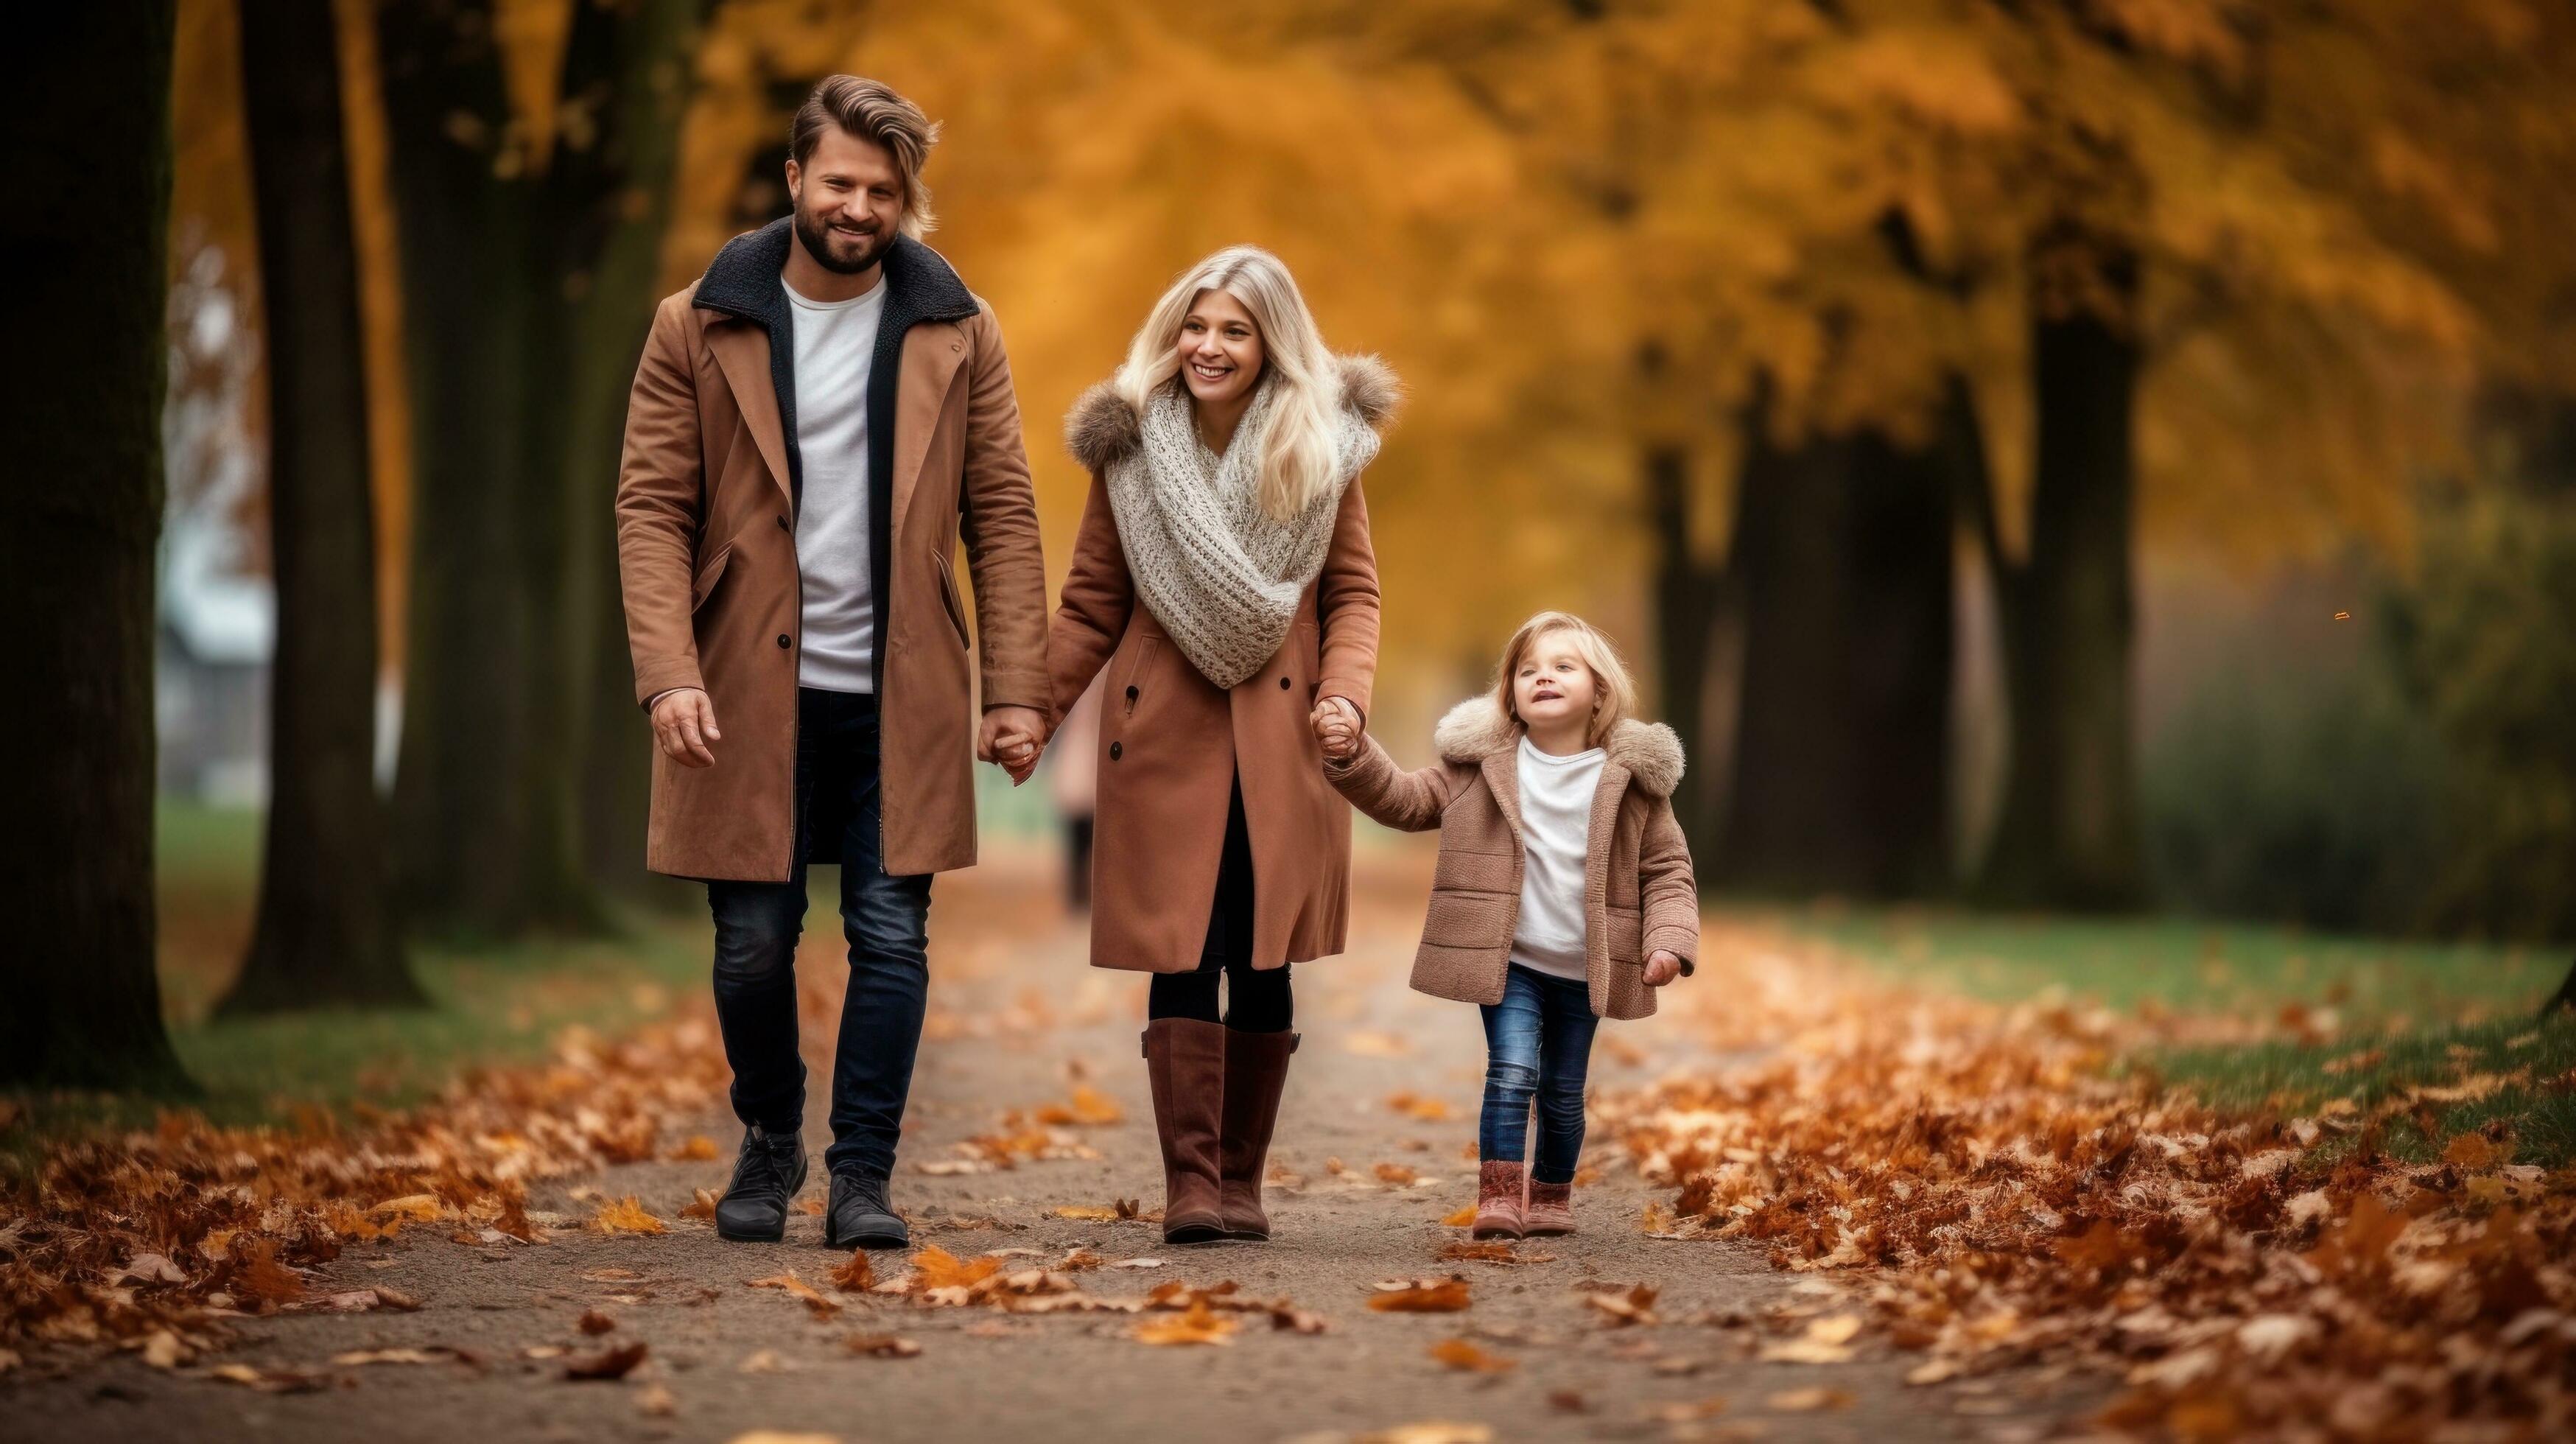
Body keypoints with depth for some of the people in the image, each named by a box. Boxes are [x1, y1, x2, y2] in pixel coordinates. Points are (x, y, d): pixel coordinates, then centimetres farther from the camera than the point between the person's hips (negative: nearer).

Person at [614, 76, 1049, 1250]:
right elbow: (651, 506, -2)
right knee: (754, 944, 6)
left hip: (900, 698, 1)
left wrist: (1016, 690, -4)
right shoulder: (700, 327, 1)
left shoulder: (957, 333, 4)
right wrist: (668, 673, -14)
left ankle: (861, 1176, 8)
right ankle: (770, 1144, 29)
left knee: (891, 939, -2)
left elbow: (1002, 520, 3)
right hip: (750, 692, 0)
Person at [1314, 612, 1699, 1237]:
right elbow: (1405, 800, 3)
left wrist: (1669, 941, -12)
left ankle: (1551, 1197, 31)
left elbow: (1667, 868, 1)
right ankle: (1499, 1199, -11)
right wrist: (1353, 758, -12)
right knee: (1512, 1071, -16)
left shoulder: (1632, 778, -3)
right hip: (1508, 962, -1)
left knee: (1563, 1092, 12)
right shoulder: (1480, 763, -1)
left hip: (1583, 972, 1)